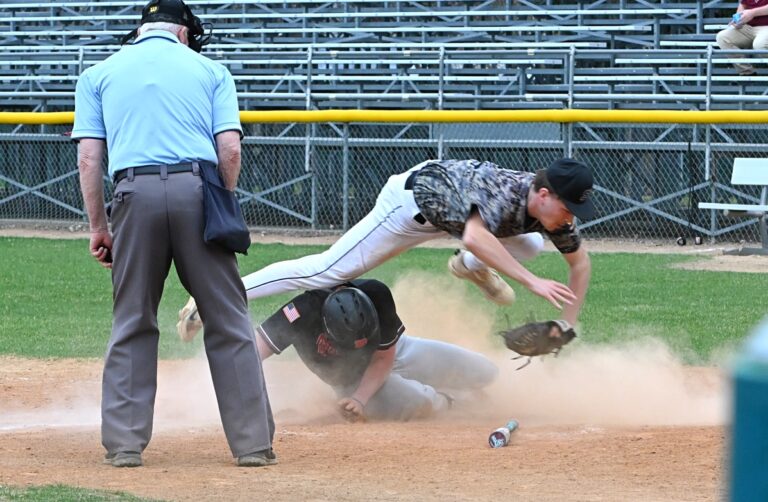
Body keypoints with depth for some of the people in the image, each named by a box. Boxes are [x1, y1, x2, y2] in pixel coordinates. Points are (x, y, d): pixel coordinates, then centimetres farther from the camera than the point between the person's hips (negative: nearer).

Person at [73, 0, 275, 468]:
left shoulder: (99, 74, 18)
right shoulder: (210, 70, 16)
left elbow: (89, 157, 8)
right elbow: (230, 149, 3)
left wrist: (98, 228, 11)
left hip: (135, 192, 1)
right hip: (197, 188, -1)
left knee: (132, 324, 9)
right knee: (228, 320, 5)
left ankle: (125, 443, 5)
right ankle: (253, 442, 3)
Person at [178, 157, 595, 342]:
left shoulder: (555, 210, -18)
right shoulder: (507, 193, -40)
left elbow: (581, 262, -2)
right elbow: (474, 236, -62)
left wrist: (569, 325, -9)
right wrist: (532, 283, -62)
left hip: (454, 186, 7)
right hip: (412, 197, -7)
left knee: (529, 247, 5)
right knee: (328, 270, -10)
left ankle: (471, 267, 33)